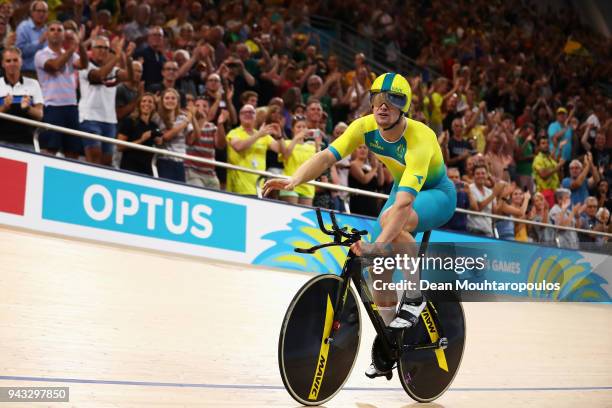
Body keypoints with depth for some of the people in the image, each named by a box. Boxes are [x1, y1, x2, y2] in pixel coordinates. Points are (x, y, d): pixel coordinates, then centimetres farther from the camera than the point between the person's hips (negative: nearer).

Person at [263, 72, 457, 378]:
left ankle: (415, 297, -18)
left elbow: (403, 203, -46)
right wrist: (294, 181, -48)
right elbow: (327, 156, -29)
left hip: (437, 193, -6)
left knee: (391, 219, -37)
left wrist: (377, 245, -56)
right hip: (404, 188, 6)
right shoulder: (366, 127, -19)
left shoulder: (419, 139, -36)